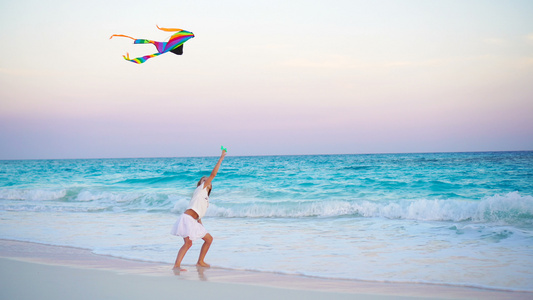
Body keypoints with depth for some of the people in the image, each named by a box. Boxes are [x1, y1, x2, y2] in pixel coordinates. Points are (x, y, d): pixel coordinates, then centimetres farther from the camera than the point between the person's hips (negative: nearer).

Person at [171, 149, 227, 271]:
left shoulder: (206, 198, 26)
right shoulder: (200, 189, 6)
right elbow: (213, 174, -3)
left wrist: (201, 227, 18)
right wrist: (221, 158, -1)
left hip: (194, 222, 9)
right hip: (187, 218, -9)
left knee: (209, 238, 15)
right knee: (188, 242, -24)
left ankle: (200, 262, 21)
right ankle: (176, 265, -29)